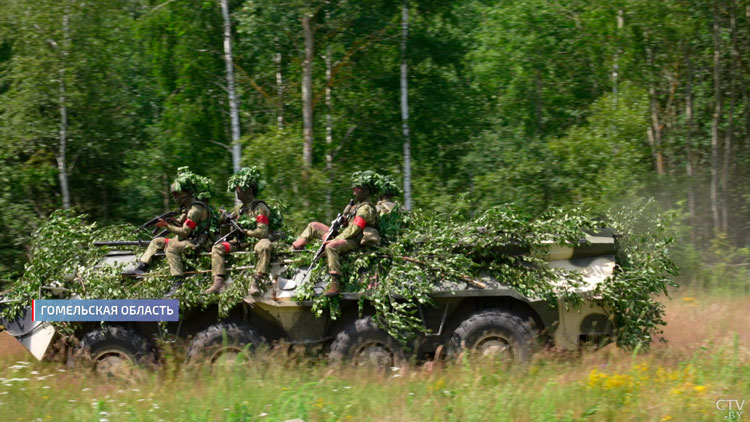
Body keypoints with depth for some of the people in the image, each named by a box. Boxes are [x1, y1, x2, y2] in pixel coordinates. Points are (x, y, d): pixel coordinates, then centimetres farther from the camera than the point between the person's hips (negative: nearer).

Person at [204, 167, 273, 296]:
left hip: (256, 242, -6)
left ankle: (256, 282, -45)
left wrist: (244, 232, -11)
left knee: (265, 246, -40)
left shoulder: (260, 208, -7)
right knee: (217, 248, -12)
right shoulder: (239, 209, 14)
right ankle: (218, 282, -26)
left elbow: (262, 232, -17)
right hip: (240, 244, 6)